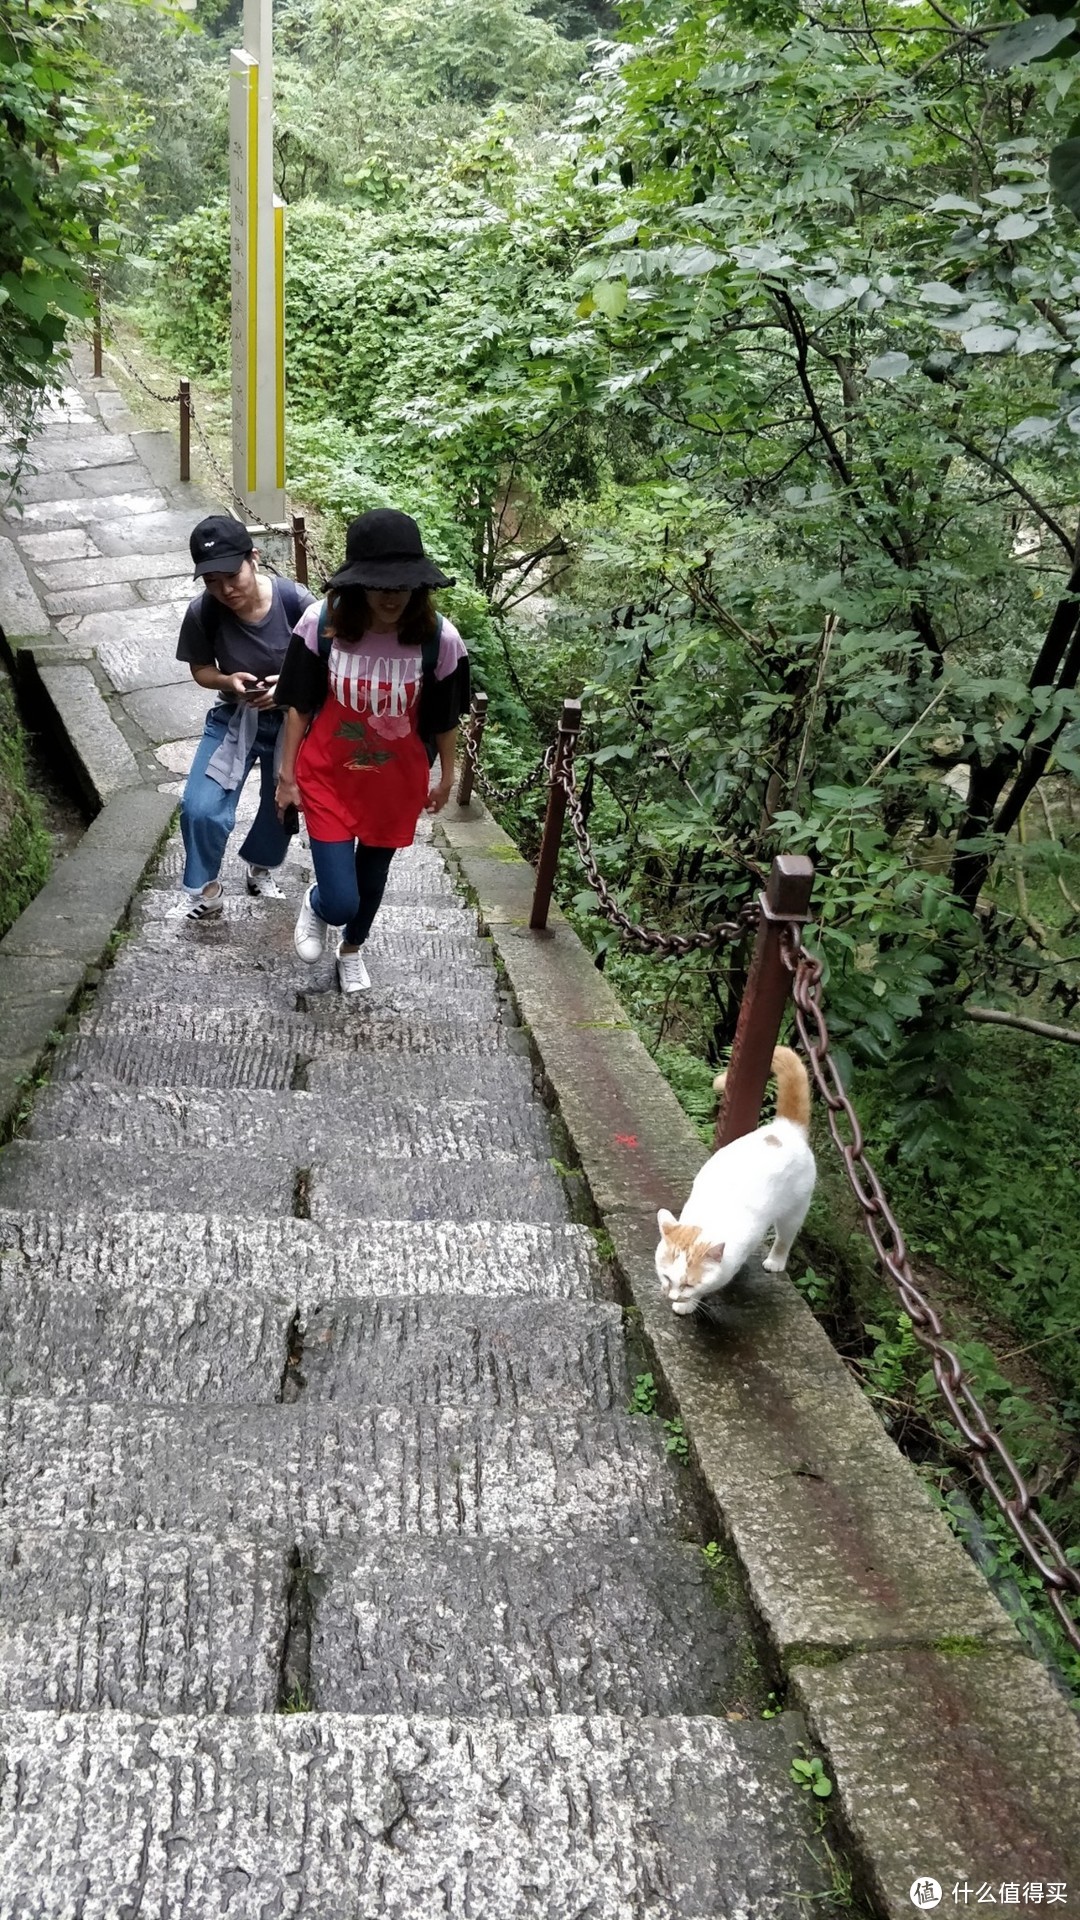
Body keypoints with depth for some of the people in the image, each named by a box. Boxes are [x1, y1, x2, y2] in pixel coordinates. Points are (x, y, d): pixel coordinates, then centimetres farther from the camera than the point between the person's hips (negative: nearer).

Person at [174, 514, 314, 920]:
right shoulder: (202, 613, -22)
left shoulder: (295, 601, -26)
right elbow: (201, 669, -4)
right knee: (200, 809, -14)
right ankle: (204, 888, 12)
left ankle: (261, 868, 50)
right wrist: (229, 681, -25)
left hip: (291, 719, 0)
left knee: (282, 808, 18)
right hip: (235, 718, 0)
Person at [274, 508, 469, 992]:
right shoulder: (321, 623, -22)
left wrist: (446, 778, 9)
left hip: (396, 783, 2)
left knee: (373, 874, 24)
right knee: (340, 901, -4)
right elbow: (299, 706, -8)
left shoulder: (440, 639, -21)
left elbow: (444, 719, -4)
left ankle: (352, 950, 56)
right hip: (329, 778, -1)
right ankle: (316, 906, 37)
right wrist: (287, 775, -1)